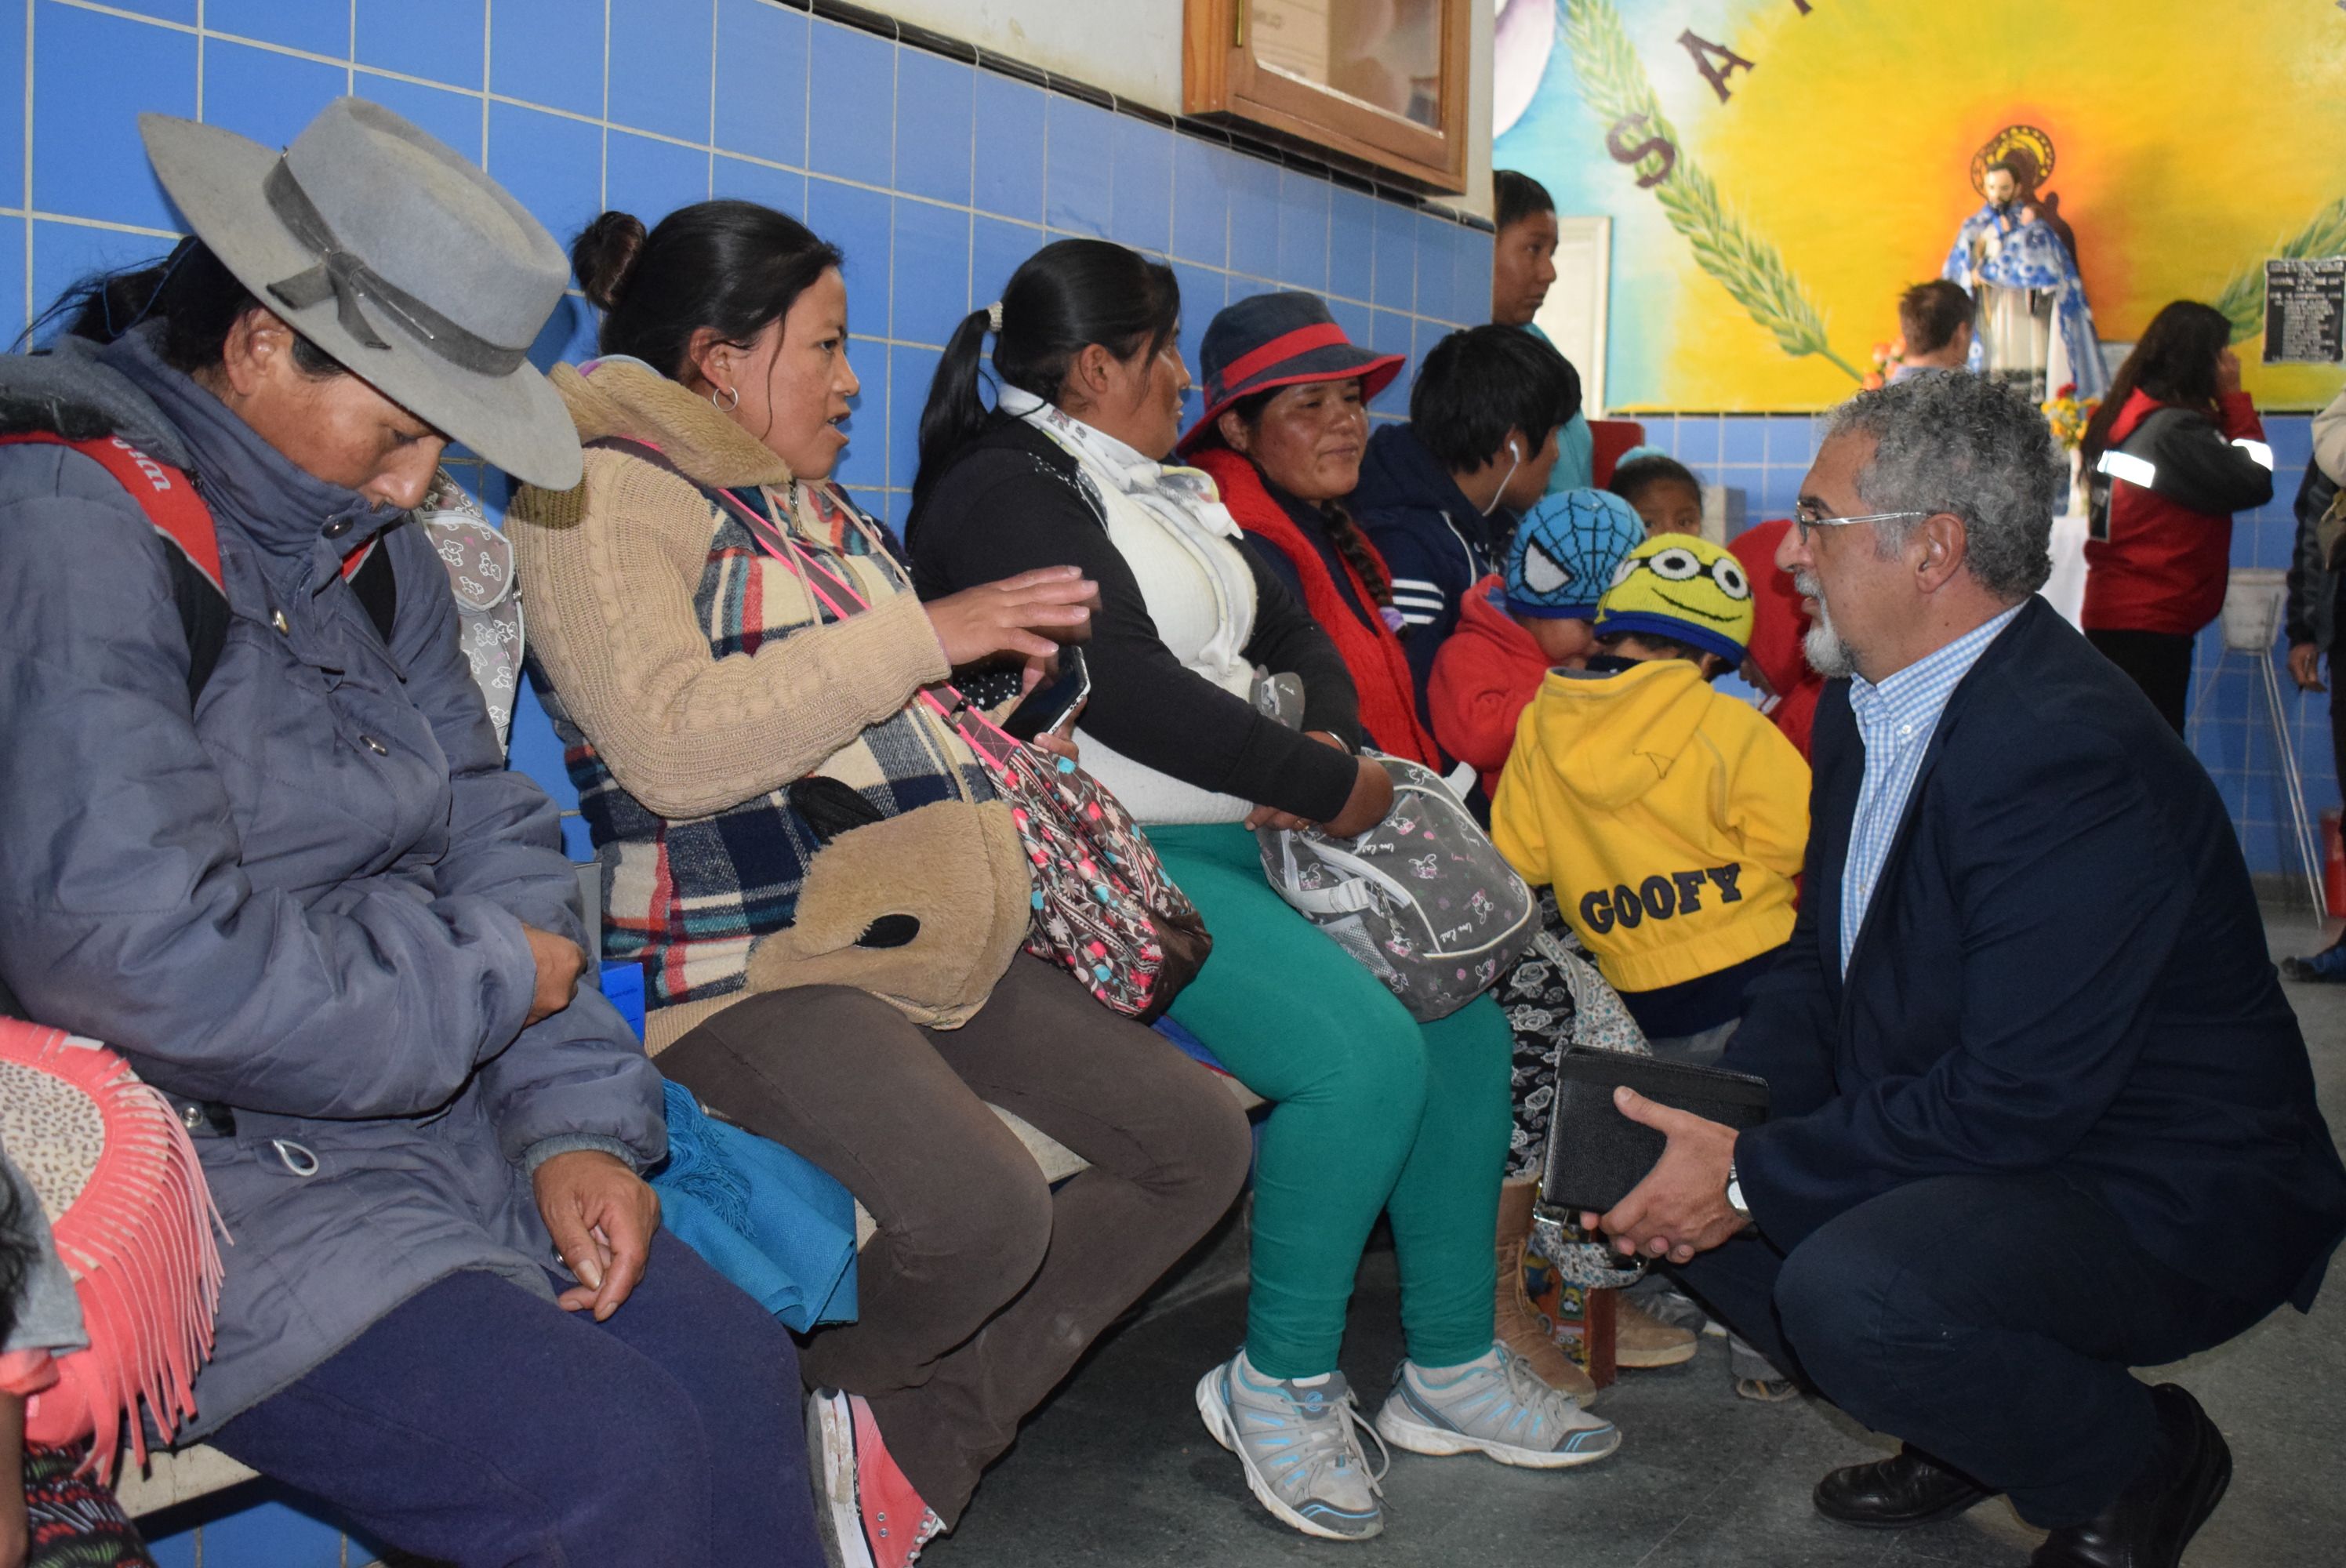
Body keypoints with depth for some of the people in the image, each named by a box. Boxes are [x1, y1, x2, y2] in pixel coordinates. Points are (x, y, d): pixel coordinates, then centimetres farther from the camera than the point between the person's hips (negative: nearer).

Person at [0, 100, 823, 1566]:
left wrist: (577, 1119, -3)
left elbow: (490, 836, 11)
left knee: (736, 1367, -6)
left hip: (428, 1121, 8)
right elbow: (131, 944, -26)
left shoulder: (368, 547, 12)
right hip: (196, 1162, -8)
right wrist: (487, 981, -13)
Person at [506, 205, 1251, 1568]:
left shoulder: (813, 508, 22)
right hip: (753, 963, -9)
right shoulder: (603, 495, -6)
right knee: (982, 1212, -31)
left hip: (929, 944, 10)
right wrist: (926, 633, -18)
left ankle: (922, 1438, 5)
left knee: (1198, 1140, 1)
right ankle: (819, 1409, 3)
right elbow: (675, 748, -22)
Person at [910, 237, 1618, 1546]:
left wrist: (1332, 745, -4)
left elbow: (1294, 636, 19)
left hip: (1247, 836, 10)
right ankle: (1282, 1383, -4)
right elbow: (1125, 688, -21)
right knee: (1363, 1049, -25)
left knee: (1465, 1010, -1)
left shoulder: (1167, 491, 21)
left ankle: (1453, 1365, 10)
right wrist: (1330, 788, -15)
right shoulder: (1003, 492, -9)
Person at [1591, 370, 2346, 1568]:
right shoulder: (1866, 698, 3)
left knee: (1849, 1290, -32)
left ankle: (2140, 1461, 0)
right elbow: (1820, 962, 8)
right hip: (1966, 1138, 9)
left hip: (2162, 1201, -9)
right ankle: (1962, 1428, 16)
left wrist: (1753, 1177, -23)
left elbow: (2017, 1103, -29)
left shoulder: (2075, 756, -28)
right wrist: (1721, 1125, -9)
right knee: (1675, 1177, -2)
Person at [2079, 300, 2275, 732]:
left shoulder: (2122, 415, 10)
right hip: (2151, 623, -9)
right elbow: (2254, 482, -13)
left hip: (2111, 614, 9)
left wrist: (2222, 405, 8)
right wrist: (2233, 397, -6)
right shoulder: (2174, 428, -16)